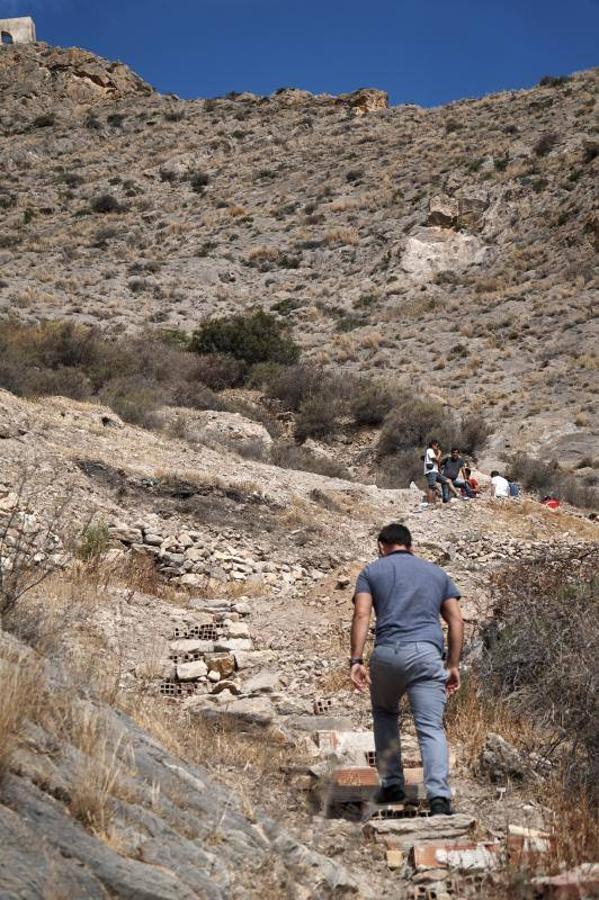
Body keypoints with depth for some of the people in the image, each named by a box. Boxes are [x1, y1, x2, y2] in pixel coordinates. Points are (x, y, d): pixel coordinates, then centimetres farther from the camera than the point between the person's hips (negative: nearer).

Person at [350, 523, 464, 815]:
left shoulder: (372, 571, 16)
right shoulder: (437, 572, 24)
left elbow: (362, 615, -1)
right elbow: (456, 620, 14)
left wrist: (356, 661, -7)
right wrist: (453, 665, 14)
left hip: (387, 652, 0)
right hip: (427, 654, 1)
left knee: (384, 713, 25)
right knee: (431, 728, -2)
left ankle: (392, 785, 22)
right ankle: (439, 797, -19)